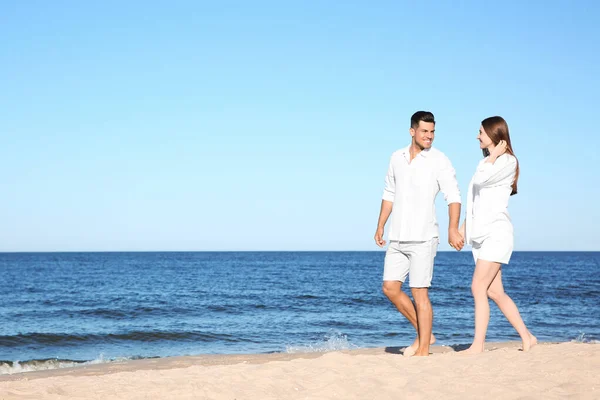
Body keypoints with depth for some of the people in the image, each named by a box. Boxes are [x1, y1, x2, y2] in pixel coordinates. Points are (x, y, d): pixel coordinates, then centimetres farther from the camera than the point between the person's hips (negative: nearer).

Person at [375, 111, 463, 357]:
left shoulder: (439, 160, -6)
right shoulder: (397, 158, 11)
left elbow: (453, 196, -13)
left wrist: (453, 228, -28)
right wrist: (380, 226, 16)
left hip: (423, 238, -6)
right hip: (397, 238, 6)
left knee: (419, 293, -6)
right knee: (390, 288, 3)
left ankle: (423, 350, 2)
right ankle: (424, 334, 16)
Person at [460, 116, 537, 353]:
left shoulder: (507, 161, -7)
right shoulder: (487, 164, 19)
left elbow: (479, 180, -20)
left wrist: (493, 155, -8)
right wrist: (463, 227, 17)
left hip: (496, 233, -9)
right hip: (481, 234, 9)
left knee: (478, 288, -15)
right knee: (494, 292, 7)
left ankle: (477, 346, -14)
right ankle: (527, 338, 15)